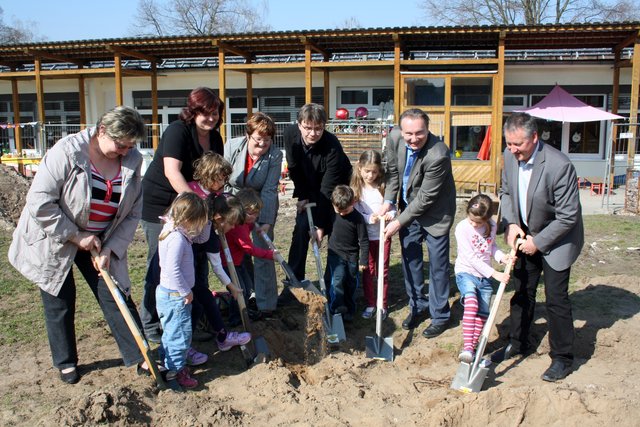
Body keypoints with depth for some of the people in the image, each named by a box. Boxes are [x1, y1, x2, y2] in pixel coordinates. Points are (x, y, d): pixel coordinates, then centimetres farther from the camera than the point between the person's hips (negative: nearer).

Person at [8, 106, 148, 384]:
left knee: (116, 296, 2)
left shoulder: (132, 161, -10)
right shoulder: (67, 152, -25)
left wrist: (109, 248, -13)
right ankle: (66, 362, 29)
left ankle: (141, 358, 11)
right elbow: (40, 203, -25)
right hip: (54, 240, -3)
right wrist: (76, 236, -21)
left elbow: (132, 213, -4)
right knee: (60, 303, 9)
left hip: (99, 242, 4)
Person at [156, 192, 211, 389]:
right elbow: (172, 269, -30)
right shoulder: (177, 238, -25)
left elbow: (202, 237, 19)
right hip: (175, 295, -10)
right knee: (180, 333, 1)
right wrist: (186, 292, -20)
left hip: (169, 293, 10)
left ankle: (169, 363, 36)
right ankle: (175, 371, 12)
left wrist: (205, 221, 3)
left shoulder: (180, 233, 6)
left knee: (172, 332, 22)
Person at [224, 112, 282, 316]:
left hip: (262, 205, -2)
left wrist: (266, 222, -26)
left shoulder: (275, 155, -20)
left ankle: (266, 304, 5)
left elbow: (269, 190, -21)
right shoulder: (232, 147, -16)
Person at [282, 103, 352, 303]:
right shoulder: (290, 134, -22)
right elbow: (293, 168, -6)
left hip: (337, 189, -3)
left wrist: (320, 225, -29)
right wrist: (302, 196, -6)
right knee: (300, 230, -6)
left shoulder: (332, 147, -35)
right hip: (309, 188, 4)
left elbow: (328, 189, -32)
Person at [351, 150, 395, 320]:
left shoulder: (384, 186, -4)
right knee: (368, 270, 9)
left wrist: (390, 214, -23)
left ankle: (382, 305, 21)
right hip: (366, 235, 0)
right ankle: (370, 304, 23)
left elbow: (392, 206, -1)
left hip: (383, 234, 0)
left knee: (383, 270, 9)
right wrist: (369, 218, -26)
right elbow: (355, 213, -8)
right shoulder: (356, 188, -6)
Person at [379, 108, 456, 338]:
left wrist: (399, 222, -22)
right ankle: (418, 306, 32)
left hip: (434, 211, -6)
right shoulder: (394, 138, -16)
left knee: (437, 265, 3)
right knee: (410, 258, 14)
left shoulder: (438, 155, -34)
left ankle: (440, 316, 19)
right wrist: (388, 201, -8)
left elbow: (426, 198, -27)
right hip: (409, 206, 6)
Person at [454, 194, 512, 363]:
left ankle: (471, 348, 25)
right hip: (466, 272, -6)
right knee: (471, 303, -31)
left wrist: (502, 256, -5)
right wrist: (495, 274, -25)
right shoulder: (462, 228, -18)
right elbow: (472, 258, -21)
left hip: (484, 276, 6)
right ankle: (467, 348, -35)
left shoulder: (492, 226, -1)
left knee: (482, 314, 7)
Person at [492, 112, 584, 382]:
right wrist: (511, 224, -7)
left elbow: (568, 216, -23)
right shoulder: (510, 156, -10)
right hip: (526, 236, 6)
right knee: (522, 292, 15)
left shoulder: (559, 166, -30)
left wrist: (538, 242, -18)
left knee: (556, 298, -1)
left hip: (556, 240, -6)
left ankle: (562, 358, 16)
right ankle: (517, 343, 33)